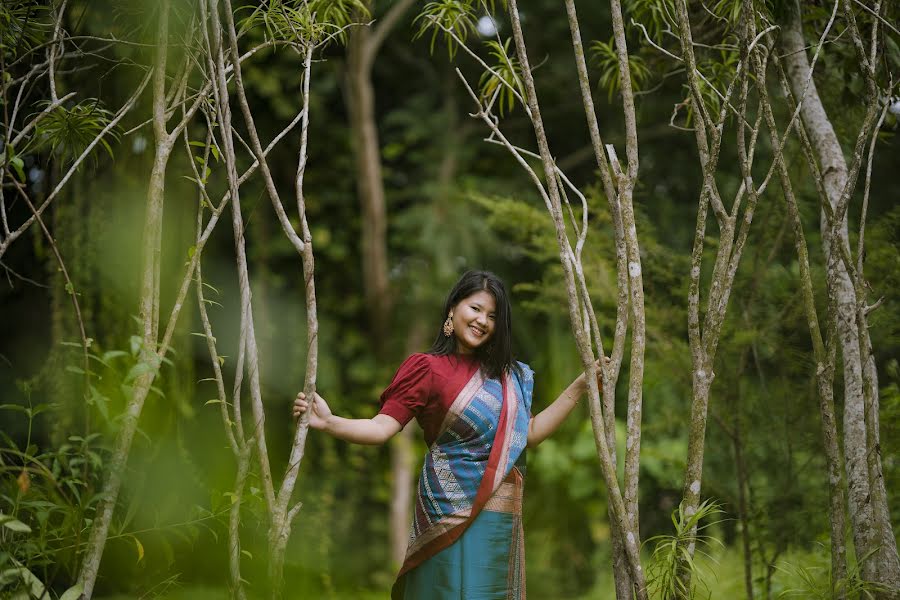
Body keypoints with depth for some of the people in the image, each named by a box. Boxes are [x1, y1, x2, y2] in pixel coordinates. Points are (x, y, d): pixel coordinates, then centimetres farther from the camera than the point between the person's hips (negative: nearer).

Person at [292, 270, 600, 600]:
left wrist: (579, 388, 13)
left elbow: (530, 433, 16)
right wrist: (329, 422, -28)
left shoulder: (506, 375, 13)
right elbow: (382, 428, -12)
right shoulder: (429, 369, -4)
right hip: (454, 512, -6)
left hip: (501, 517, 6)